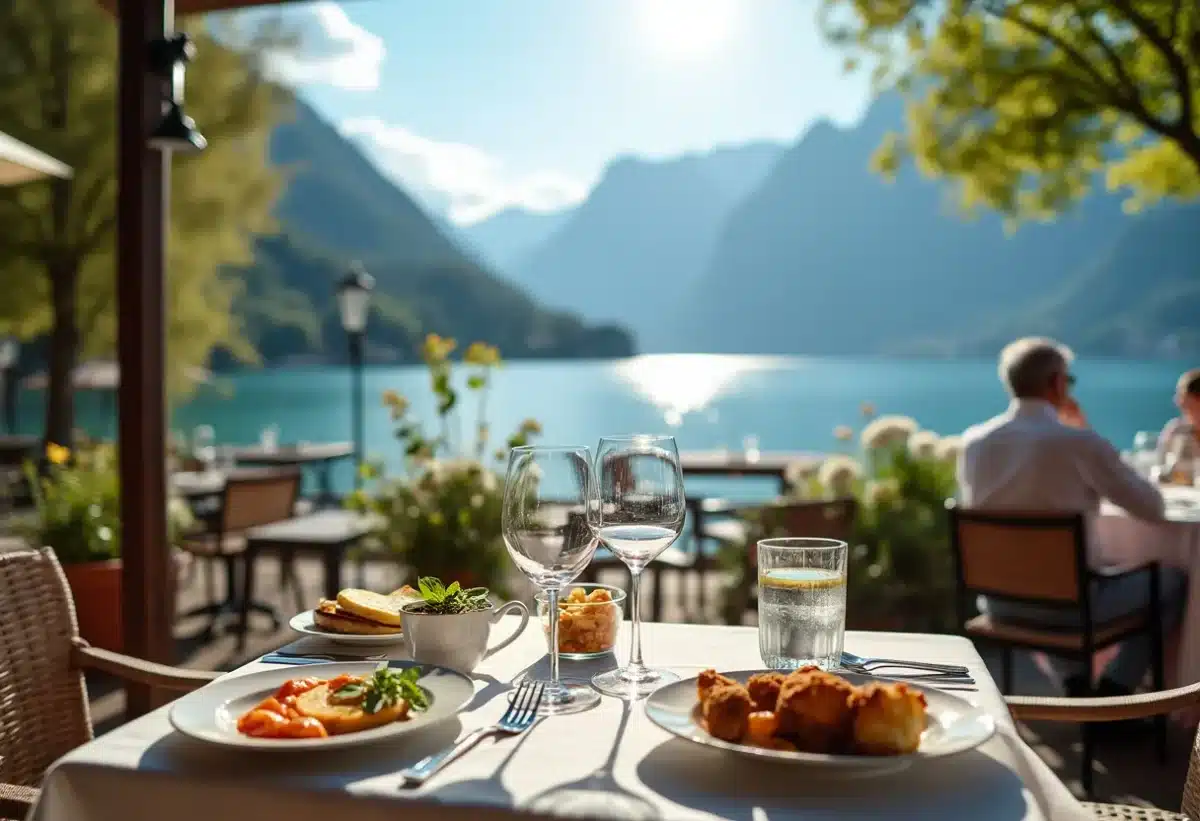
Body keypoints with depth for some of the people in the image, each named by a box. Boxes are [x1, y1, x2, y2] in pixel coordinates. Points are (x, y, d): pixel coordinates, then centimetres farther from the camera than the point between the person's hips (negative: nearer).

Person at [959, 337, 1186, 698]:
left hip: (999, 603, 6)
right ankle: (1112, 692, 15)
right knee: (1173, 579, 19)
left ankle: (1078, 686, 31)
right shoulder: (1080, 442, -18)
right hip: (1068, 604, -5)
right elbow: (1153, 508, -7)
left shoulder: (973, 442, -4)